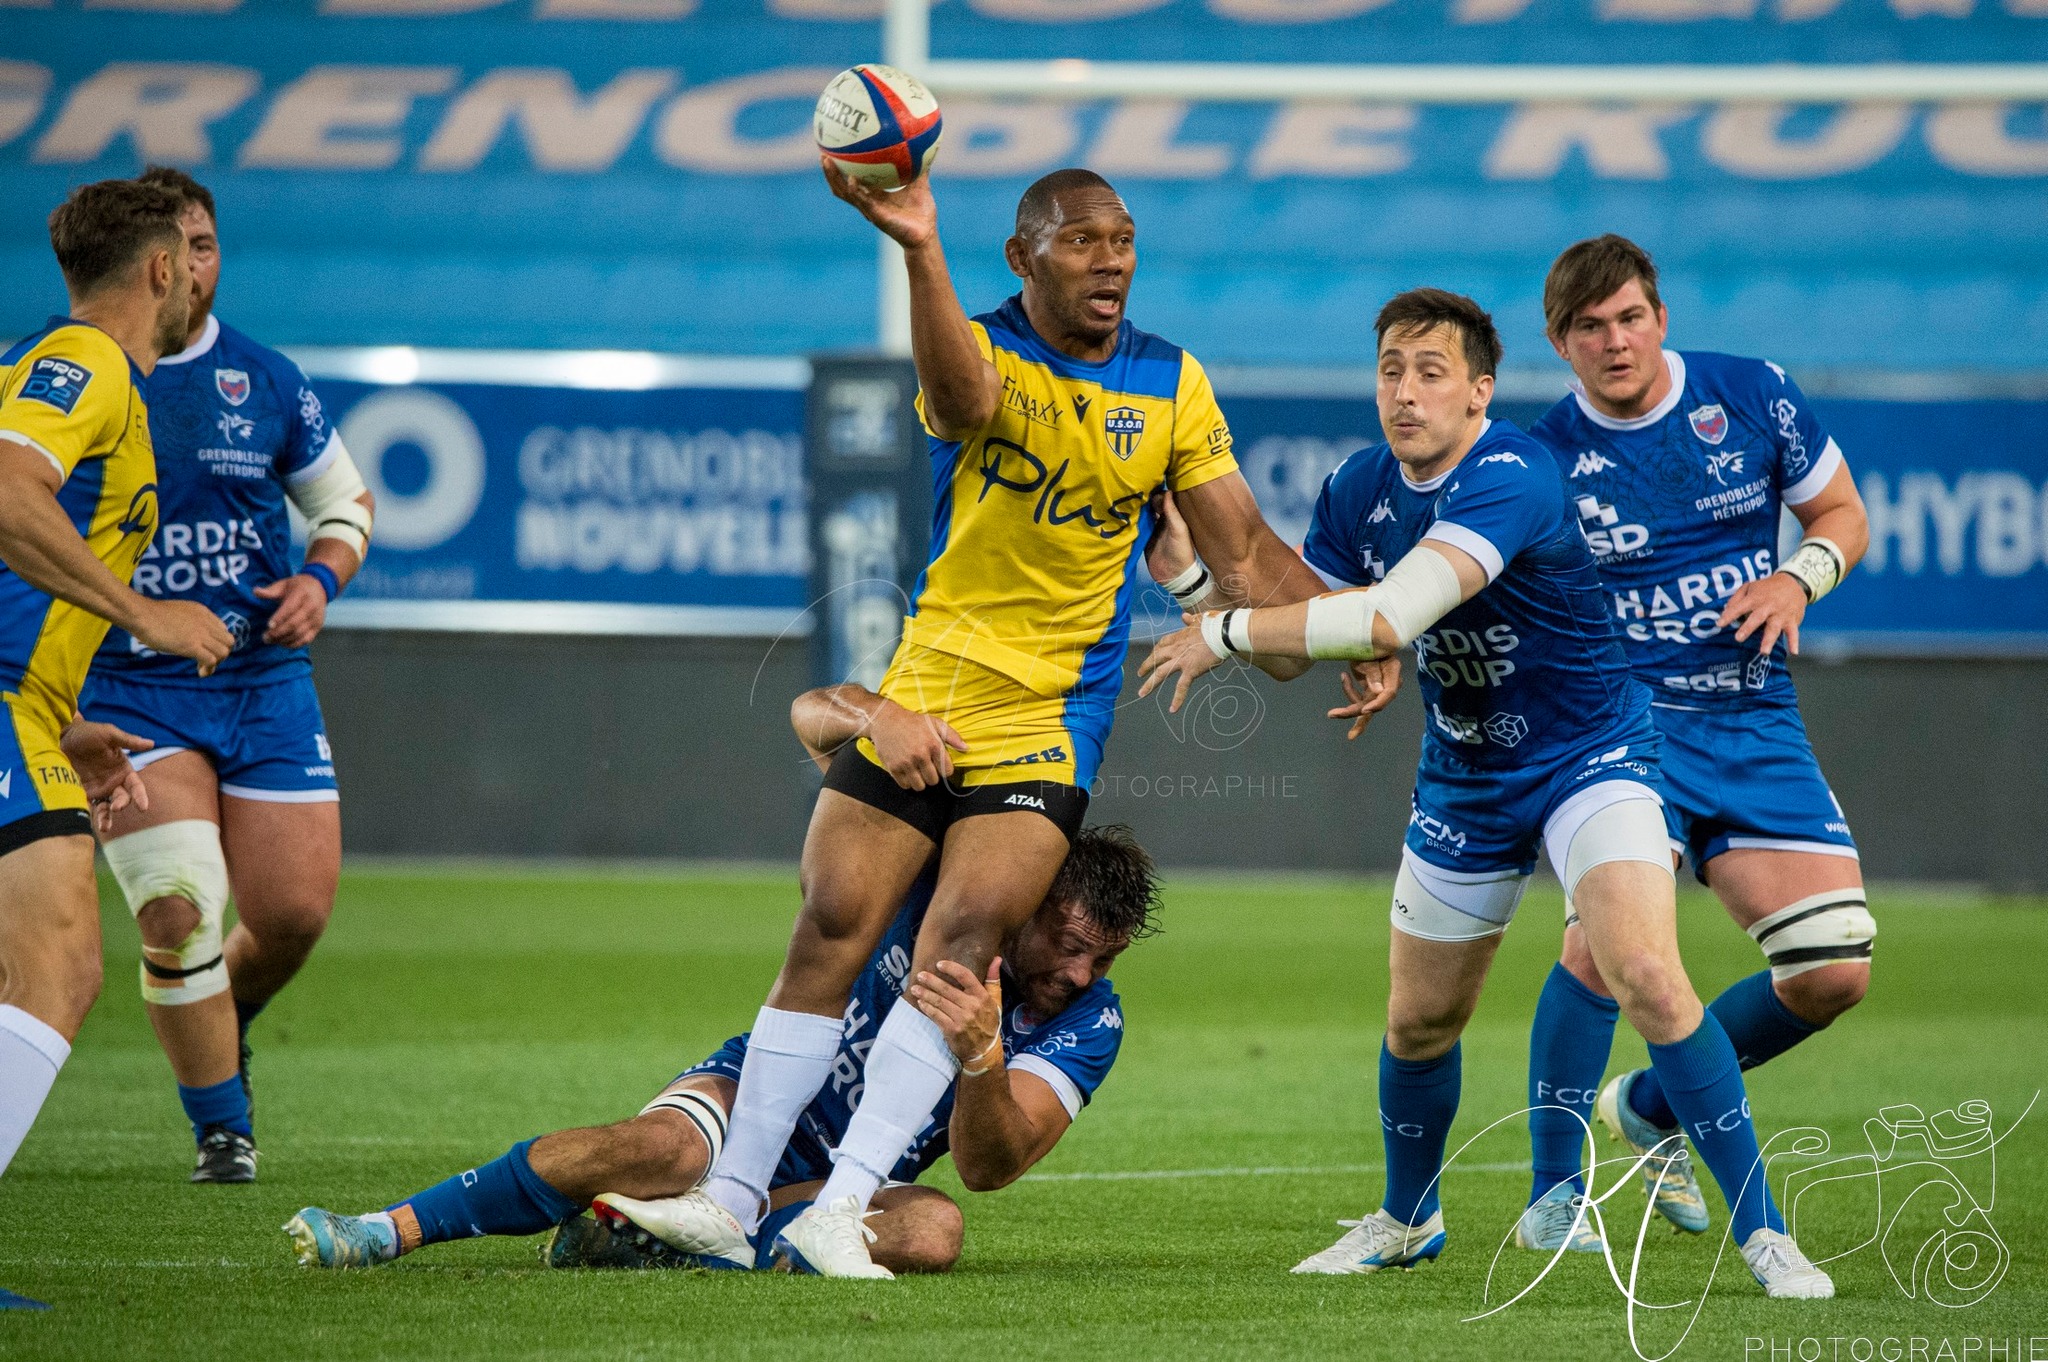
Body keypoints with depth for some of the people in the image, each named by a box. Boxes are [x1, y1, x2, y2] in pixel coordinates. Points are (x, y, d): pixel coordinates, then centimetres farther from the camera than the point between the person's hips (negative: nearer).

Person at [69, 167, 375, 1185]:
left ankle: (222, 1020, 33)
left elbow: (344, 500, 17)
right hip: (129, 690, -2)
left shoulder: (266, 382, 3)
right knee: (178, 913, -16)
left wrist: (320, 580, -4)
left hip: (264, 681, 2)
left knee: (295, 912, -3)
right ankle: (221, 1128, 3)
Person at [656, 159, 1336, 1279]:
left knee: (962, 941, -15)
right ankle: (732, 1198, 9)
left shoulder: (1172, 386, 4)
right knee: (831, 930, -2)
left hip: (1046, 722, 0)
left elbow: (1244, 552, 8)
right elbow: (965, 395, -32)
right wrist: (920, 252, -51)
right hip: (919, 696, 0)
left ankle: (840, 1210, -15)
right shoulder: (983, 347, -5)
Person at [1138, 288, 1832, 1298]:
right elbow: (1316, 611, 7)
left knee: (1649, 979, -26)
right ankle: (1407, 1220, 41)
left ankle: (1761, 1232, -16)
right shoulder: (1359, 490, -4)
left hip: (1590, 757, -7)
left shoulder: (1510, 479, -29)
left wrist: (1229, 632, -31)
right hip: (1464, 784, 7)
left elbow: (1390, 618, -39)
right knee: (1419, 1023, 14)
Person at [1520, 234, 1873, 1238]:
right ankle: (1554, 1190, -15)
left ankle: (1649, 1107, 20)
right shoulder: (1543, 459, -5)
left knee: (1835, 972, -4)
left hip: (1757, 727, 4)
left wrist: (1799, 577, -9)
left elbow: (1843, 515, 12)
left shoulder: (1755, 397, 1)